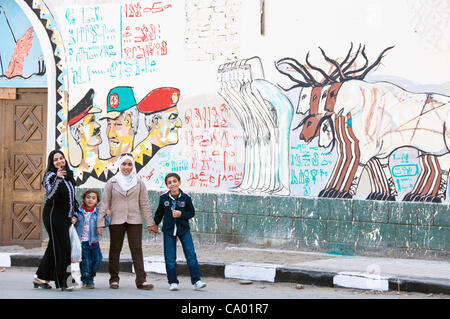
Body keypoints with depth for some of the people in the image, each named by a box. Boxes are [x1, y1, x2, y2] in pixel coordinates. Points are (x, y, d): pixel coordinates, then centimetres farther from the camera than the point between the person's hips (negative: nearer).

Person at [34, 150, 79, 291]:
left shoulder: (69, 175, 14)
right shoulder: (50, 175, -8)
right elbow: (49, 194, -24)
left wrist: (74, 214, 13)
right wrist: (57, 178, -36)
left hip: (65, 216, 8)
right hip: (53, 215, -8)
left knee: (55, 246, 11)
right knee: (62, 247, -9)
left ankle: (41, 277, 21)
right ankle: (62, 282, -6)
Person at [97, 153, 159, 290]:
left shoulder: (138, 183, 7)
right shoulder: (112, 182, 4)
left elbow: (144, 204, 8)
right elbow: (104, 203, 3)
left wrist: (150, 223, 6)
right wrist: (100, 223, -2)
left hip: (135, 220, 0)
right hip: (116, 221, 0)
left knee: (137, 249, -4)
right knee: (115, 249, 5)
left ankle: (141, 280, -6)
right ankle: (114, 279, 13)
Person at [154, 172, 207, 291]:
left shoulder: (186, 197, -7)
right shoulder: (163, 198, -2)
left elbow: (192, 213, 0)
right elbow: (159, 213, 12)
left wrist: (181, 214, -17)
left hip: (183, 229, -1)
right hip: (168, 230, 1)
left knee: (191, 255, -6)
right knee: (170, 258, 2)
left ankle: (196, 281, -3)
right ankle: (173, 282, 11)